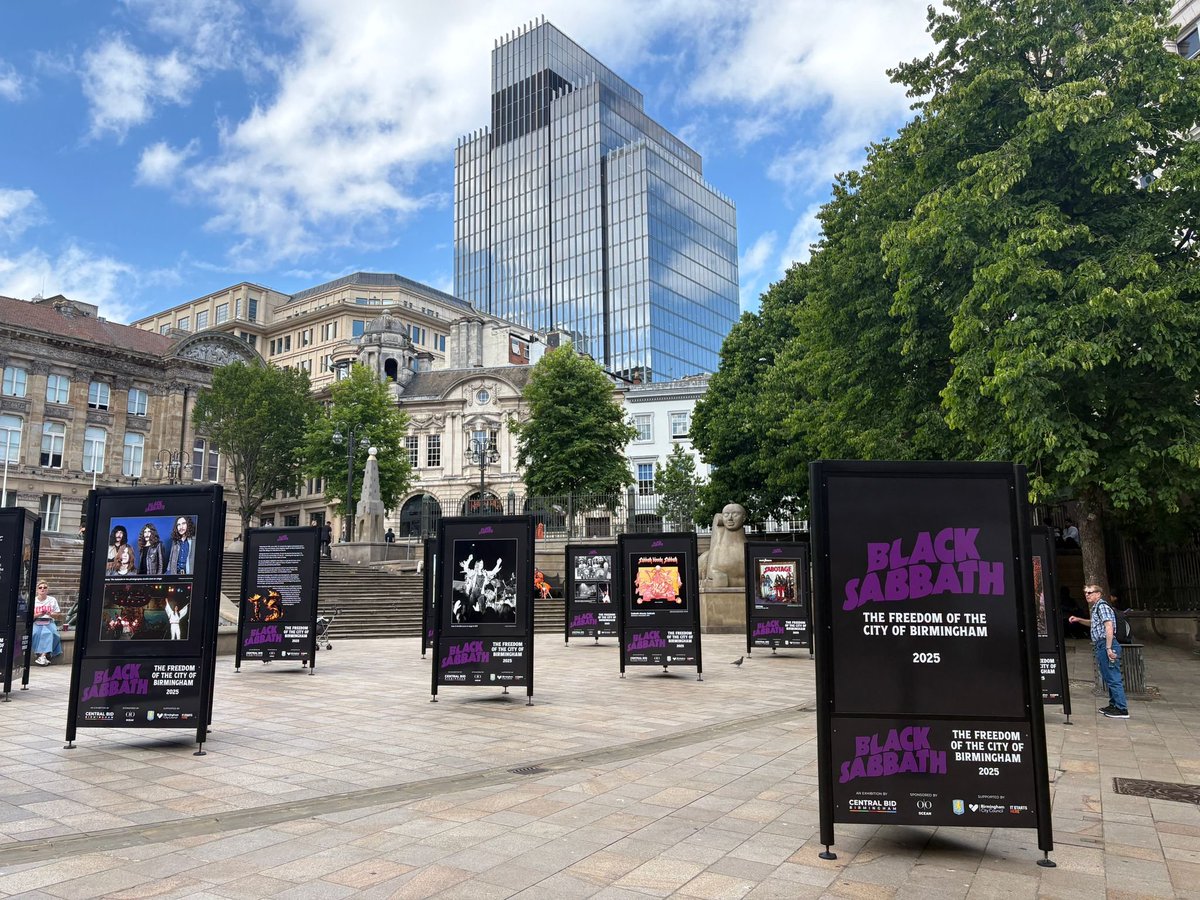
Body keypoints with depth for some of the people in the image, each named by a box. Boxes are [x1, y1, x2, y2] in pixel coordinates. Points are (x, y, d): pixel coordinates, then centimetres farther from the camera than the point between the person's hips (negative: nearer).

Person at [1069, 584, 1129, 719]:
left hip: (1106, 645, -11)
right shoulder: (1095, 608, 20)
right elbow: (1094, 624, 39)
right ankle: (1114, 705, 26)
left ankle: (1122, 709, -7)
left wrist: (1108, 648, -26)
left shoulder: (1102, 606, -11)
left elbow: (1109, 627, -21)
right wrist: (1079, 620, 23)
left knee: (1113, 678, -9)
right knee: (1108, 678, 17)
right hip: (1101, 646, 11)